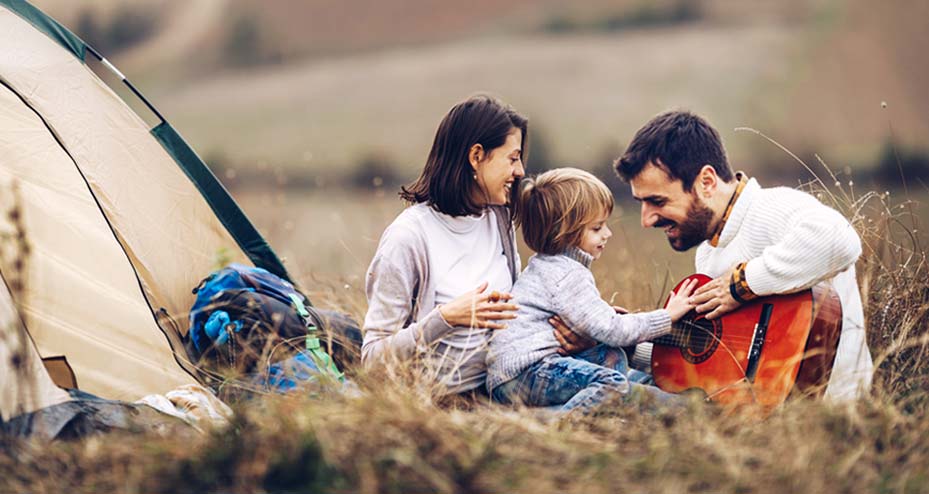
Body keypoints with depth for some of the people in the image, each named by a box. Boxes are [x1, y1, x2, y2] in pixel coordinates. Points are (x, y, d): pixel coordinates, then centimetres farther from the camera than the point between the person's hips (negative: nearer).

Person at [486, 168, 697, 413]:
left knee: (612, 356, 9)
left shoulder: (544, 265, 24)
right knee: (613, 384, -26)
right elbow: (610, 330, -12)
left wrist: (608, 314, 27)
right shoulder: (568, 276, -10)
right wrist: (667, 317, -3)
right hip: (523, 373, -11)